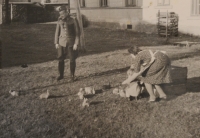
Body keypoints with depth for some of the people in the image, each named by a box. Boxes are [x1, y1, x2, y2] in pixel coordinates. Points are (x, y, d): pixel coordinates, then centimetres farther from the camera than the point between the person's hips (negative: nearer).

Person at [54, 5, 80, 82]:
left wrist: (76, 43, -11)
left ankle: (72, 76, 15)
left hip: (71, 43, -3)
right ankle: (61, 75, 21)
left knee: (72, 60, 3)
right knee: (60, 59, 4)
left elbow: (77, 32, -6)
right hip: (62, 43, 3)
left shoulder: (73, 20, -7)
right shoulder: (60, 20, 3)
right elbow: (57, 32, 10)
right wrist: (56, 43, 7)